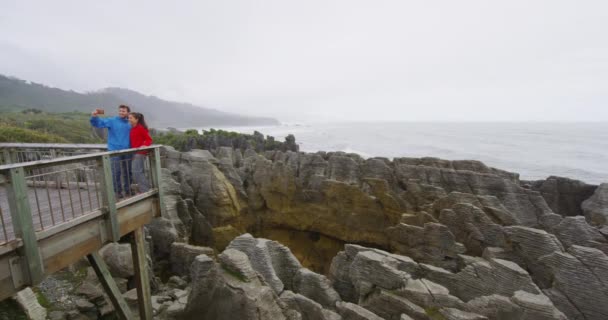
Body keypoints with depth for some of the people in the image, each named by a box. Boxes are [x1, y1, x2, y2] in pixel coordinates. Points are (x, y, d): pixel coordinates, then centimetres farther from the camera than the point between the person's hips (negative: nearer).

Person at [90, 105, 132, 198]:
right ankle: (117, 192, 5)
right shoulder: (112, 121, 1)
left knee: (127, 172, 11)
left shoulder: (129, 124, 13)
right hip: (114, 151, -4)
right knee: (116, 172, -6)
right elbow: (98, 123, -10)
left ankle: (127, 191, 24)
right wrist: (94, 117, -30)